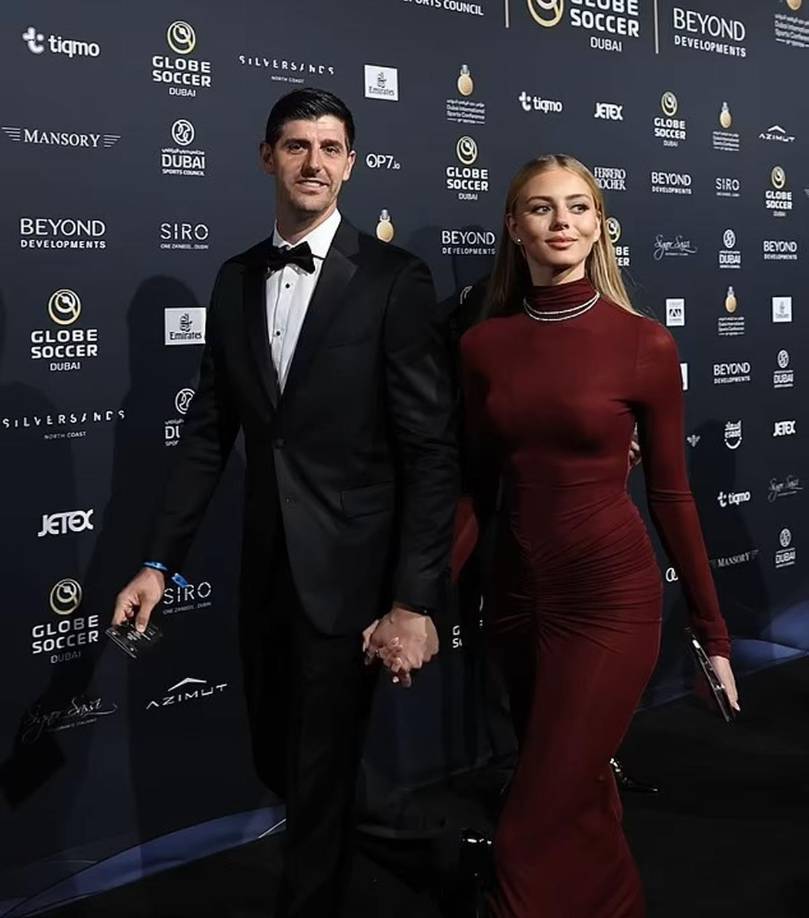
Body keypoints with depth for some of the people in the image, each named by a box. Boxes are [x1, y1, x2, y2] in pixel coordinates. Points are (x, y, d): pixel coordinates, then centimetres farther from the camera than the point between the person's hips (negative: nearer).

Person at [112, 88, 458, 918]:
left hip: (347, 568, -5)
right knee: (280, 762, 19)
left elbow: (430, 450, -12)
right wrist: (159, 562, 3)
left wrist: (415, 601, -16)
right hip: (264, 565, 6)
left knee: (317, 778, 5)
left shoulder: (394, 279, -9)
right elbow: (208, 431, 8)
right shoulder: (236, 280, 7)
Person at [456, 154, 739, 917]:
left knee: (534, 832, -3)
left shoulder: (643, 343, -9)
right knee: (580, 803, 21)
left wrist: (712, 632, 0)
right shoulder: (483, 345, 1)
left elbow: (670, 495, -3)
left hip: (611, 600, -4)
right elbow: (475, 488, 7)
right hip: (516, 598, 4)